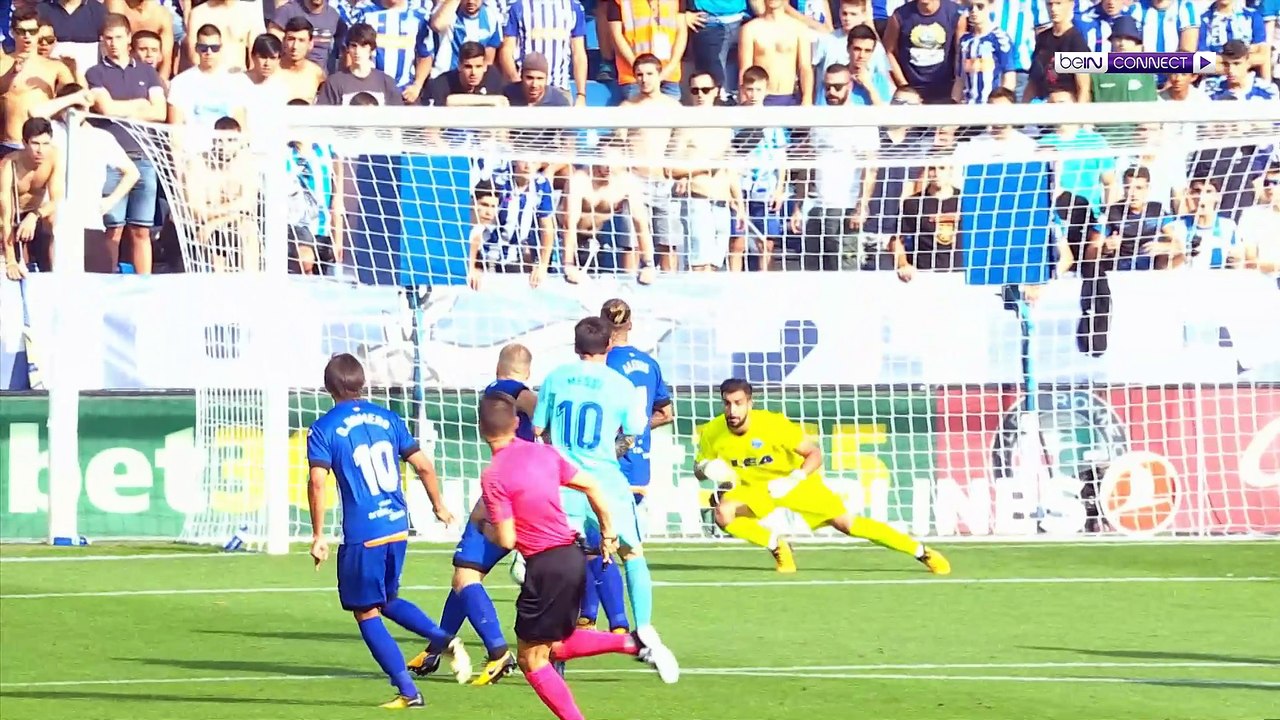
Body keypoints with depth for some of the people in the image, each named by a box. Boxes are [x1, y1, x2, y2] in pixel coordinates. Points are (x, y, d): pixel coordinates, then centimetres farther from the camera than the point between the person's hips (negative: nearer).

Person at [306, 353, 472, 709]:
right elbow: (423, 466, 11)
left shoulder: (323, 429, -5)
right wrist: (439, 506, 26)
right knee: (388, 600, 25)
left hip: (361, 535, -6)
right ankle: (445, 640, 2)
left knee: (366, 612, 7)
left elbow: (317, 483, -15)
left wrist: (318, 536, -8)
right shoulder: (387, 418, 9)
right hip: (398, 527, 6)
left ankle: (407, 690, 3)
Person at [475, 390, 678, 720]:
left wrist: (487, 528, 8)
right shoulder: (544, 453, 7)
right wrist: (608, 533, 22)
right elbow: (592, 488, 11)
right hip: (573, 556, 8)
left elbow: (506, 540, -14)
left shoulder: (493, 476, -13)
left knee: (531, 659, 5)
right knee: (556, 646, 22)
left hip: (545, 566, -8)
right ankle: (635, 642, 7)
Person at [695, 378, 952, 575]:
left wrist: (793, 479, -34)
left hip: (795, 483, -3)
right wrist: (705, 469, -26)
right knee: (724, 514, -27)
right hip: (752, 488, 3)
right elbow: (699, 468, -1)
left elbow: (815, 453, -19)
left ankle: (923, 552, -2)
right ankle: (778, 547, -3)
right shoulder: (712, 434, -18)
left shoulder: (772, 424, -26)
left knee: (845, 522, -11)